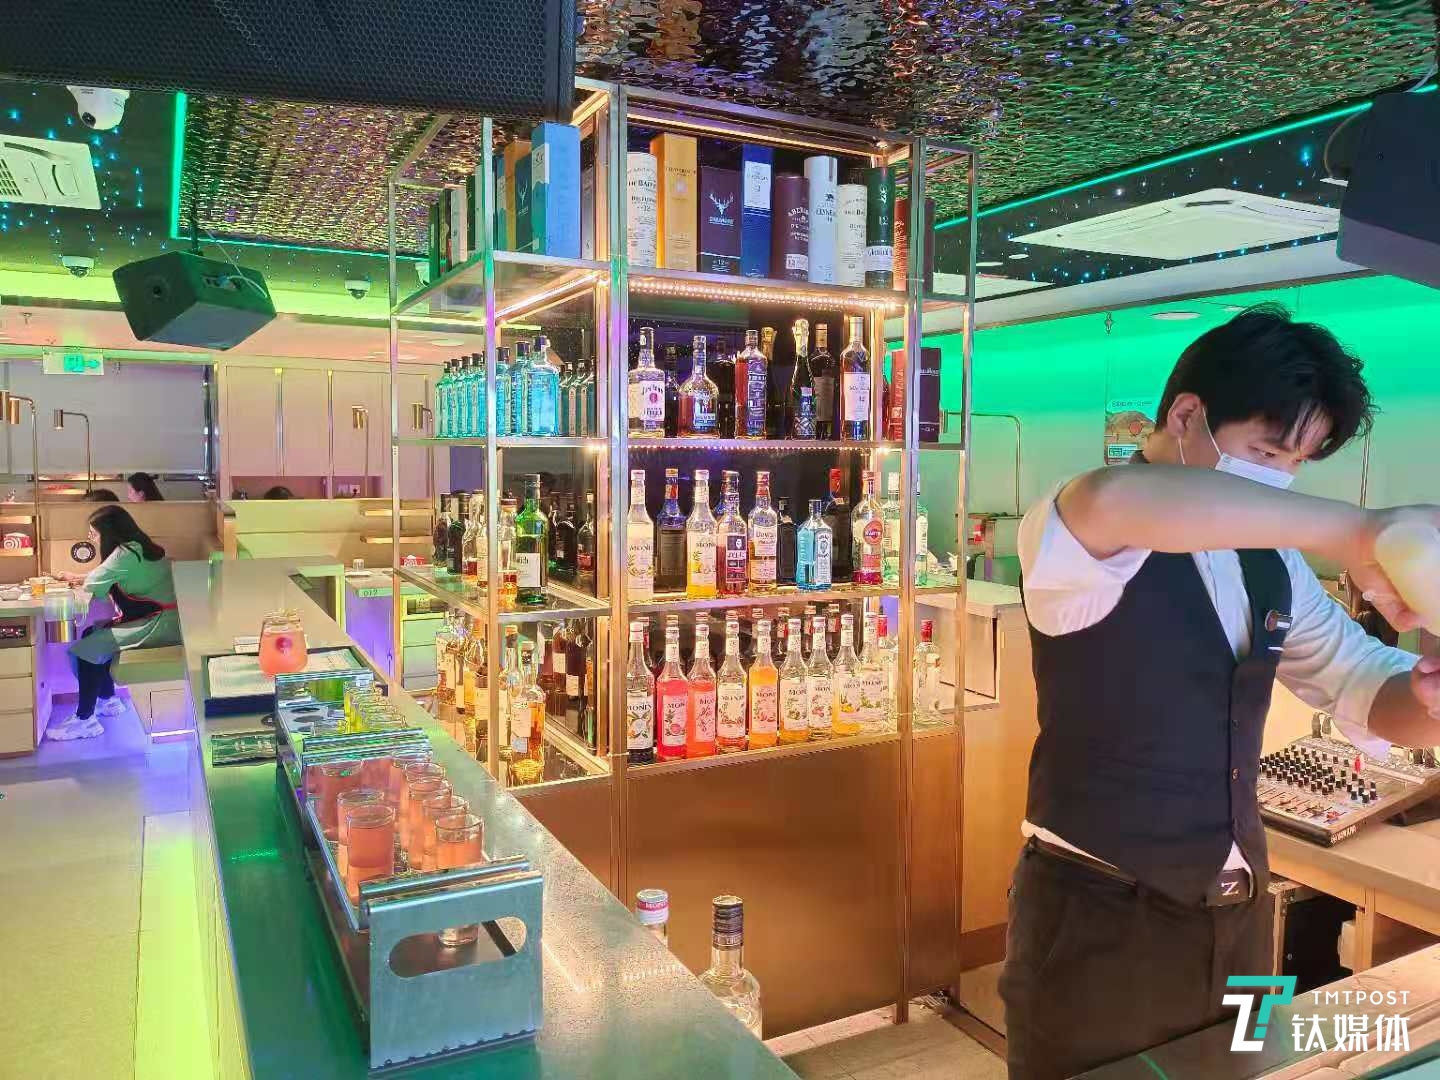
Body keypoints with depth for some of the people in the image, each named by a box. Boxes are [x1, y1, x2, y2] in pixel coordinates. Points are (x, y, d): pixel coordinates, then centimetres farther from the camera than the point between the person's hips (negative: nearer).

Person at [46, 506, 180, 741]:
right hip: (155, 618, 10)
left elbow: (92, 585, -10)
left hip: (158, 625, -10)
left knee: (87, 649, -10)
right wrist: (81, 578, 15)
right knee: (92, 635, 17)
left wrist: (83, 581, 11)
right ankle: (108, 700, 27)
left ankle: (84, 721, -2)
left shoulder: (126, 553, -17)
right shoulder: (137, 546, 12)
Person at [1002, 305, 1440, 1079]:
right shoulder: (1082, 540, -17)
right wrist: (1352, 529, -40)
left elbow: (1370, 693, 9)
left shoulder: (1270, 563, 6)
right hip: (1096, 921, -6)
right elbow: (1111, 499, -41)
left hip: (1237, 914, 7)